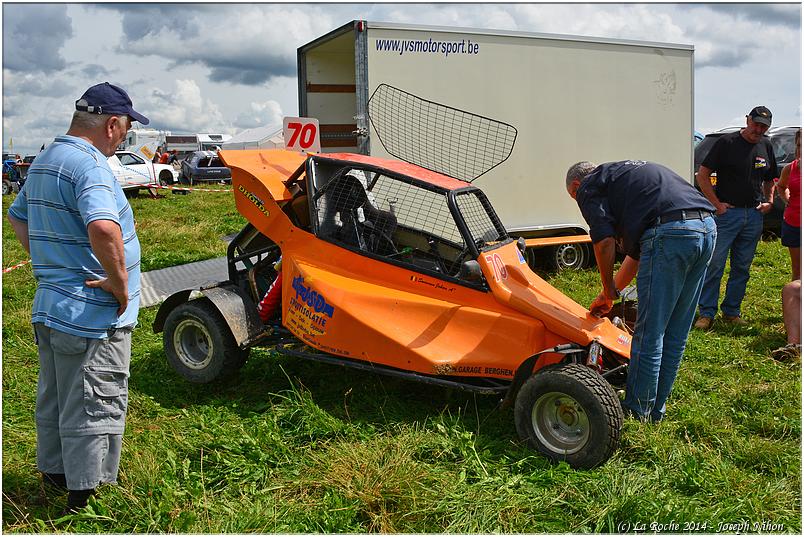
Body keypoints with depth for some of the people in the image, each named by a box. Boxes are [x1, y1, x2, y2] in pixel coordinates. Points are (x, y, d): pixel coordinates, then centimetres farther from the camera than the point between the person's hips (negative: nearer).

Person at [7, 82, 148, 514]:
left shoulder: (44, 161, 11)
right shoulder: (89, 164, -21)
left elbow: (17, 217, 25)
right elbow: (104, 229, -38)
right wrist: (120, 284, -25)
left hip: (48, 305, 10)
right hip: (92, 315, -10)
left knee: (54, 398, 22)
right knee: (94, 407, 5)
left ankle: (54, 472, 39)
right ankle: (86, 492, 17)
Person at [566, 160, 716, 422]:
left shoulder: (588, 187, 11)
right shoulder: (623, 174, 34)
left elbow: (605, 241, -3)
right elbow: (636, 251, 35)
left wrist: (608, 292, 11)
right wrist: (610, 292, 39)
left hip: (671, 233, -9)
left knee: (649, 333, 2)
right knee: (675, 334, 16)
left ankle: (637, 413, 13)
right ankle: (656, 408, 28)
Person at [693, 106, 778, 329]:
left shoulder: (766, 146, 12)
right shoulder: (727, 142, -5)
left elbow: (769, 179, 26)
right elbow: (702, 175, -7)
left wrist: (768, 201, 9)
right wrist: (717, 204, -10)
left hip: (754, 215, 5)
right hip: (727, 211, -5)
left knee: (742, 267, 10)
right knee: (714, 264, -7)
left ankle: (731, 311, 20)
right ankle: (706, 313, 1)